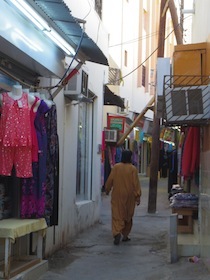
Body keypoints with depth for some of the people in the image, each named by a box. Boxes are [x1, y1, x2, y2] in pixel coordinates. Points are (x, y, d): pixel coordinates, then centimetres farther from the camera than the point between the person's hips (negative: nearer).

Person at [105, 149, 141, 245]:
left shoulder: (116, 167, -5)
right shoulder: (133, 169, -8)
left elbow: (110, 180, 1)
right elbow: (136, 184, -9)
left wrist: (107, 190, 18)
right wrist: (138, 197, -3)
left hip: (117, 195, 0)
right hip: (129, 196, 0)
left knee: (117, 215, -1)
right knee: (128, 216, 15)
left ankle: (117, 233, -22)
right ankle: (125, 235, 22)